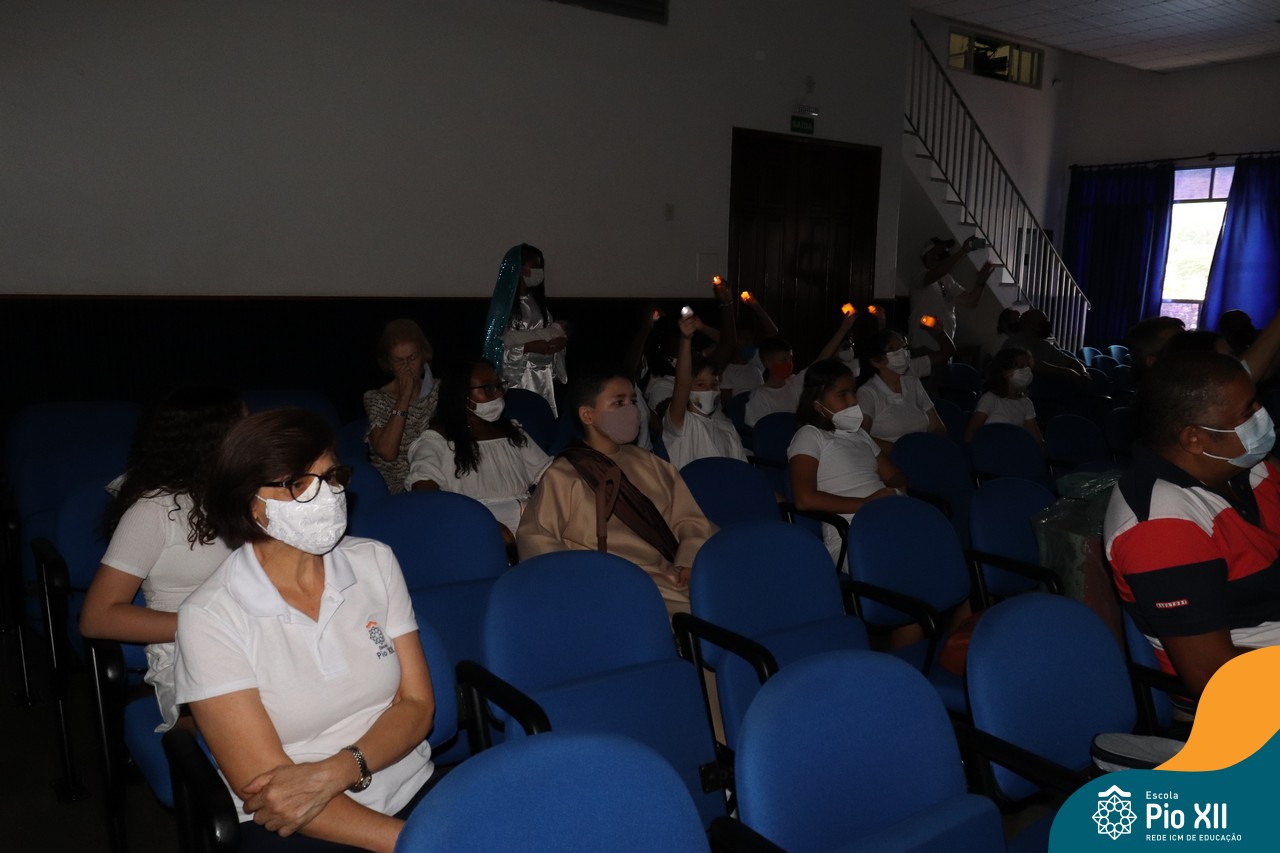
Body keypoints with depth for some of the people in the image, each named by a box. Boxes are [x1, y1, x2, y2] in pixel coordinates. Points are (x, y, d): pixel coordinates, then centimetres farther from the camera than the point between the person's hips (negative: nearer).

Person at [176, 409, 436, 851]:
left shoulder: (375, 561, 3)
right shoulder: (210, 616, -8)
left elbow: (417, 705, 3)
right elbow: (264, 784, -10)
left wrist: (334, 771, -16)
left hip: (415, 793, 3)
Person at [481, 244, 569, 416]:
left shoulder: (537, 301, 13)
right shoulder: (503, 305, -7)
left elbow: (549, 334, 13)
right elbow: (496, 348, -13)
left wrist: (560, 341, -10)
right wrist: (529, 347, -23)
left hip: (544, 378, 6)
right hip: (518, 379, -6)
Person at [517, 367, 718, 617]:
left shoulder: (653, 466, 21)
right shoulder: (563, 476, 6)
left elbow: (690, 521, 16)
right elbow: (535, 539, -4)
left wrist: (688, 562, -5)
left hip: (675, 579, 5)